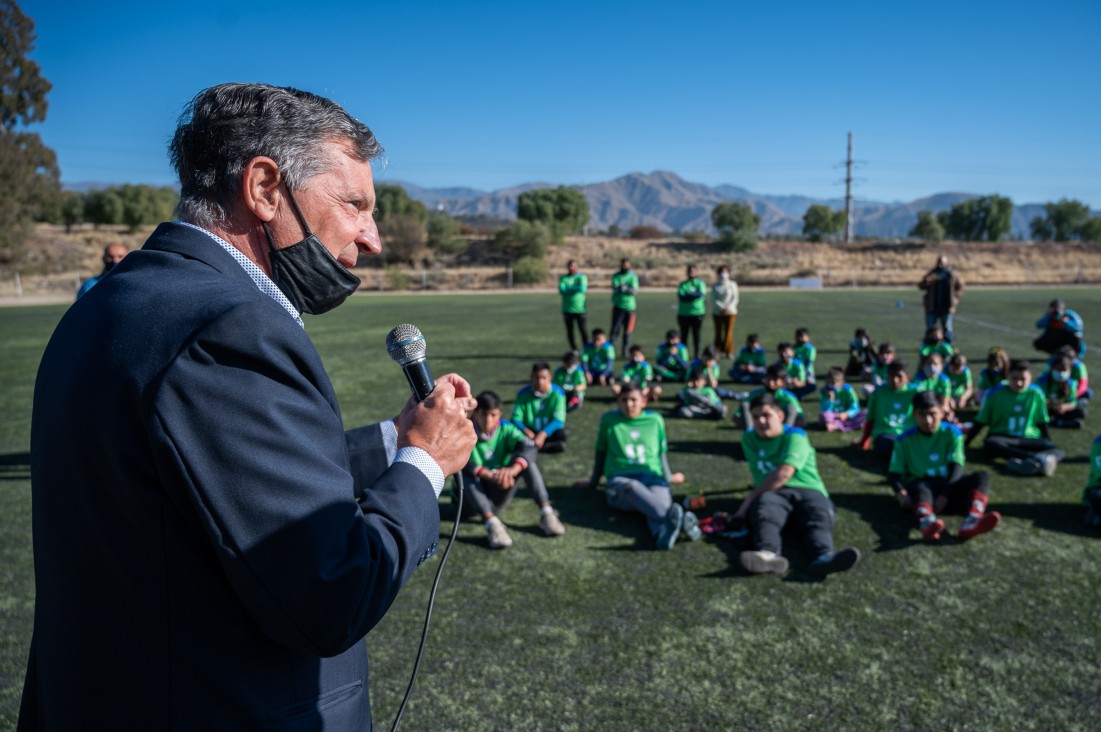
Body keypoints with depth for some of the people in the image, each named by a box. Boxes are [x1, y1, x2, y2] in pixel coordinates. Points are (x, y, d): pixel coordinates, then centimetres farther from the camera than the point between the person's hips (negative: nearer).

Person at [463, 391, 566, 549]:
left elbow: (530, 447, -23)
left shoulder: (505, 429, -5)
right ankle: (492, 523, -45)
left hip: (497, 497, 3)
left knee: (525, 459, -16)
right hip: (471, 498, -3)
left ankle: (546, 514, -24)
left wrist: (512, 469, -44)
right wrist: (490, 475, -47)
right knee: (465, 471, -32)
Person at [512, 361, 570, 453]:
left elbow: (558, 420, -20)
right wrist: (526, 431, -34)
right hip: (530, 433, 0)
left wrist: (542, 434, -35)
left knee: (564, 433, -31)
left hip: (548, 433, 0)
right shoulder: (523, 393, -11)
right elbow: (516, 419, -13)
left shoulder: (558, 393, -13)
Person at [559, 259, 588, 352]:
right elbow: (561, 290, -7)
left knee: (583, 331, -5)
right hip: (567, 309, 3)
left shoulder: (582, 277, 1)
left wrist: (568, 289, -6)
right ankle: (574, 351, 17)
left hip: (579, 309, -3)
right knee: (570, 332, 6)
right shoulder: (563, 278, 9)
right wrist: (576, 289, -9)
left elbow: (582, 289, -15)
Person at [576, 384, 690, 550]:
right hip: (620, 480, -2)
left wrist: (668, 477, 38)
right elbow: (601, 452, 22)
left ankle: (663, 533, -72)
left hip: (653, 478, 2)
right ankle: (671, 518, -69)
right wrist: (593, 482, 29)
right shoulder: (609, 419, 13)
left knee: (661, 499, -38)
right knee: (632, 487, -42)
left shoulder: (655, 420, 17)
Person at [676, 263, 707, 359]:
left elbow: (702, 294, -12)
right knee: (684, 335, 4)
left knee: (696, 335, 1)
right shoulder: (683, 284, 8)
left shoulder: (700, 283, 5)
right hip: (684, 313, 1)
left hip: (697, 313, -1)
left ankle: (697, 354, 6)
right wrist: (695, 295, -13)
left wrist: (688, 296, -10)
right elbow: (681, 296, -7)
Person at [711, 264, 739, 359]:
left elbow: (735, 299, 1)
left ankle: (729, 352, 2)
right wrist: (722, 308, -16)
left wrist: (728, 308, -14)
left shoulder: (732, 284, 4)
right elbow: (713, 299, -3)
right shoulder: (715, 286, 4)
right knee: (718, 332, 2)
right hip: (717, 312, 1)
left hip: (730, 312, -1)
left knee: (728, 332, -3)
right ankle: (717, 351, 6)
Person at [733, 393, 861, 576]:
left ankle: (824, 556, -69)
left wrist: (749, 500, -13)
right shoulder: (749, 438, 17)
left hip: (807, 490, -1)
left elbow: (783, 473, -14)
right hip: (772, 493, 1)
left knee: (819, 515, -35)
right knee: (764, 514, -35)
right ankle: (768, 555, -68)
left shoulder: (795, 436, 0)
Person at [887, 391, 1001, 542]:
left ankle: (972, 521, -55)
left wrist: (945, 494, -25)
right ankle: (927, 523, -77)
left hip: (947, 486, 3)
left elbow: (956, 467, -7)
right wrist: (900, 493, -24)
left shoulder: (952, 433, 4)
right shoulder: (905, 439, 2)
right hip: (919, 485, -3)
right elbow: (894, 474, 0)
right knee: (921, 489, -39)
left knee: (982, 476, -24)